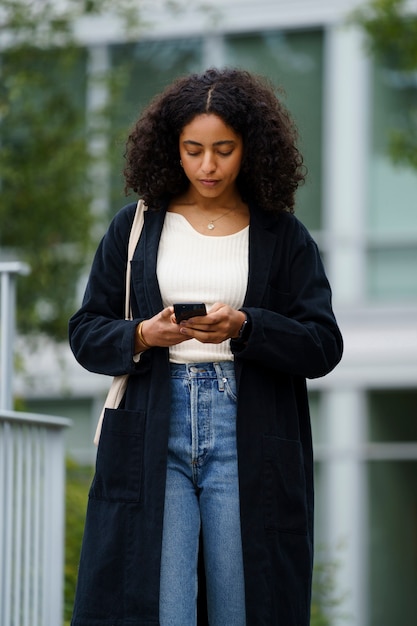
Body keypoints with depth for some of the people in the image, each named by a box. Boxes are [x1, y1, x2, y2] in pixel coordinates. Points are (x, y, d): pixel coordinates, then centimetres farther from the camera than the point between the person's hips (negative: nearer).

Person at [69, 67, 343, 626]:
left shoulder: (283, 237, 7)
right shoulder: (133, 228, 11)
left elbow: (323, 346, 0)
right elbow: (86, 333, 9)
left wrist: (244, 327, -16)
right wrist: (141, 336, -12)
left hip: (248, 442, 0)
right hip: (152, 434, 1)